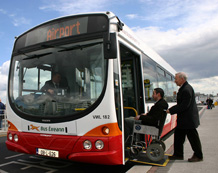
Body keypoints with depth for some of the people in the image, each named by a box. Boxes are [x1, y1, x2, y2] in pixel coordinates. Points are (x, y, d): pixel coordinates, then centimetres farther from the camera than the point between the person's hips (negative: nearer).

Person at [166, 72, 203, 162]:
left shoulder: (187, 89, -21)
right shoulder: (183, 88, 11)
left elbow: (184, 105, -25)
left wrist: (171, 110, -19)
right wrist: (171, 109, 8)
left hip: (188, 119, -10)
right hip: (183, 120, 10)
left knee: (192, 137, 4)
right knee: (178, 136, 14)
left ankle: (198, 156, 21)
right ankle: (178, 154, 25)